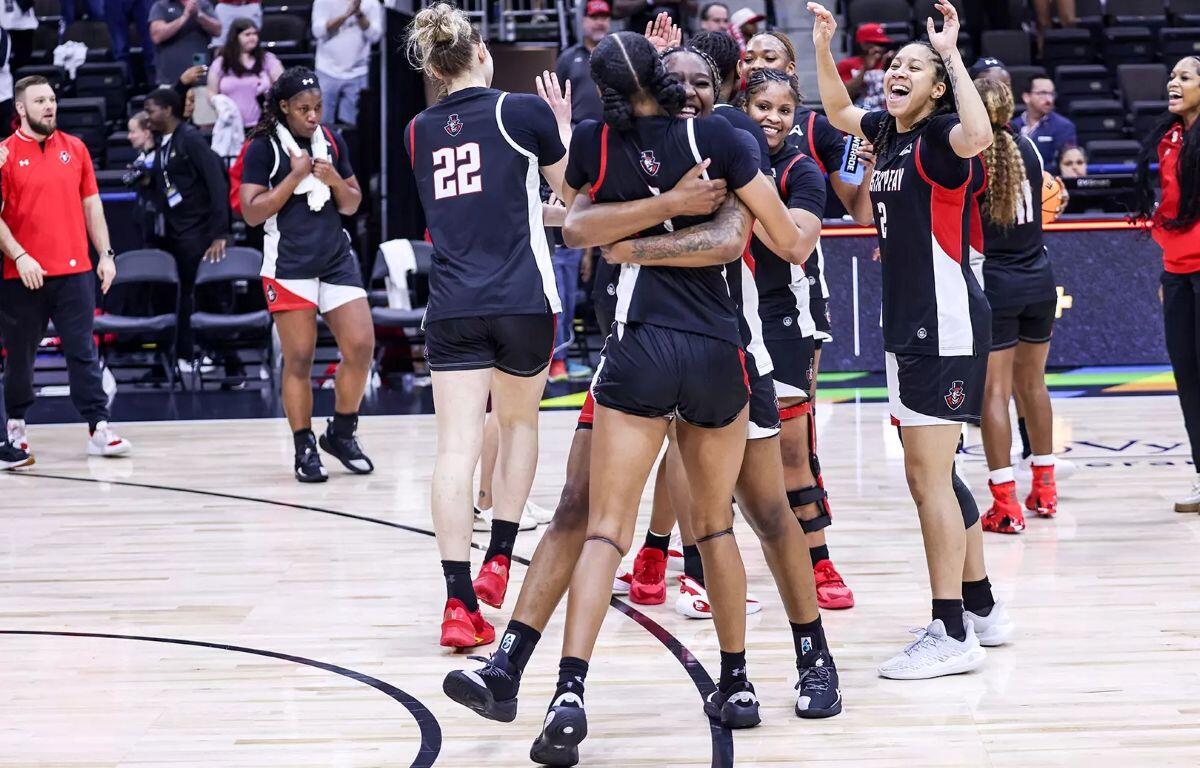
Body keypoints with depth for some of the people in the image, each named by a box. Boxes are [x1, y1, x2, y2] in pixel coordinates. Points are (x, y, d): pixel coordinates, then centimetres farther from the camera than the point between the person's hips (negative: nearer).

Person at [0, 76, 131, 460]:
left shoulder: (75, 148, 9)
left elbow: (91, 204, 13)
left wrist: (105, 254, 7)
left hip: (74, 270, 2)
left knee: (83, 352, -2)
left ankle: (98, 428, -5)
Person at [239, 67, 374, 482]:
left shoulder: (332, 142, 9)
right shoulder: (264, 148, -5)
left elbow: (351, 205, 14)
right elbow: (252, 213, -10)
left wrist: (334, 180, -7)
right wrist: (295, 177, -16)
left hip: (337, 258, 4)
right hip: (289, 265, -4)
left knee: (361, 346, -5)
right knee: (299, 359, -3)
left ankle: (342, 432, 13)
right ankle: (304, 449, 7)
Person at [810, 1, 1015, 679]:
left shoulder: (939, 137, -12)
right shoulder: (888, 131, 10)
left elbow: (978, 134, -36)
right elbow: (839, 111, 29)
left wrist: (952, 55, -28)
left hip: (947, 326, -9)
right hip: (908, 326, 9)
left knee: (930, 475, -10)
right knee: (931, 476, 15)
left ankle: (952, 635, -8)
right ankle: (982, 609, 27)